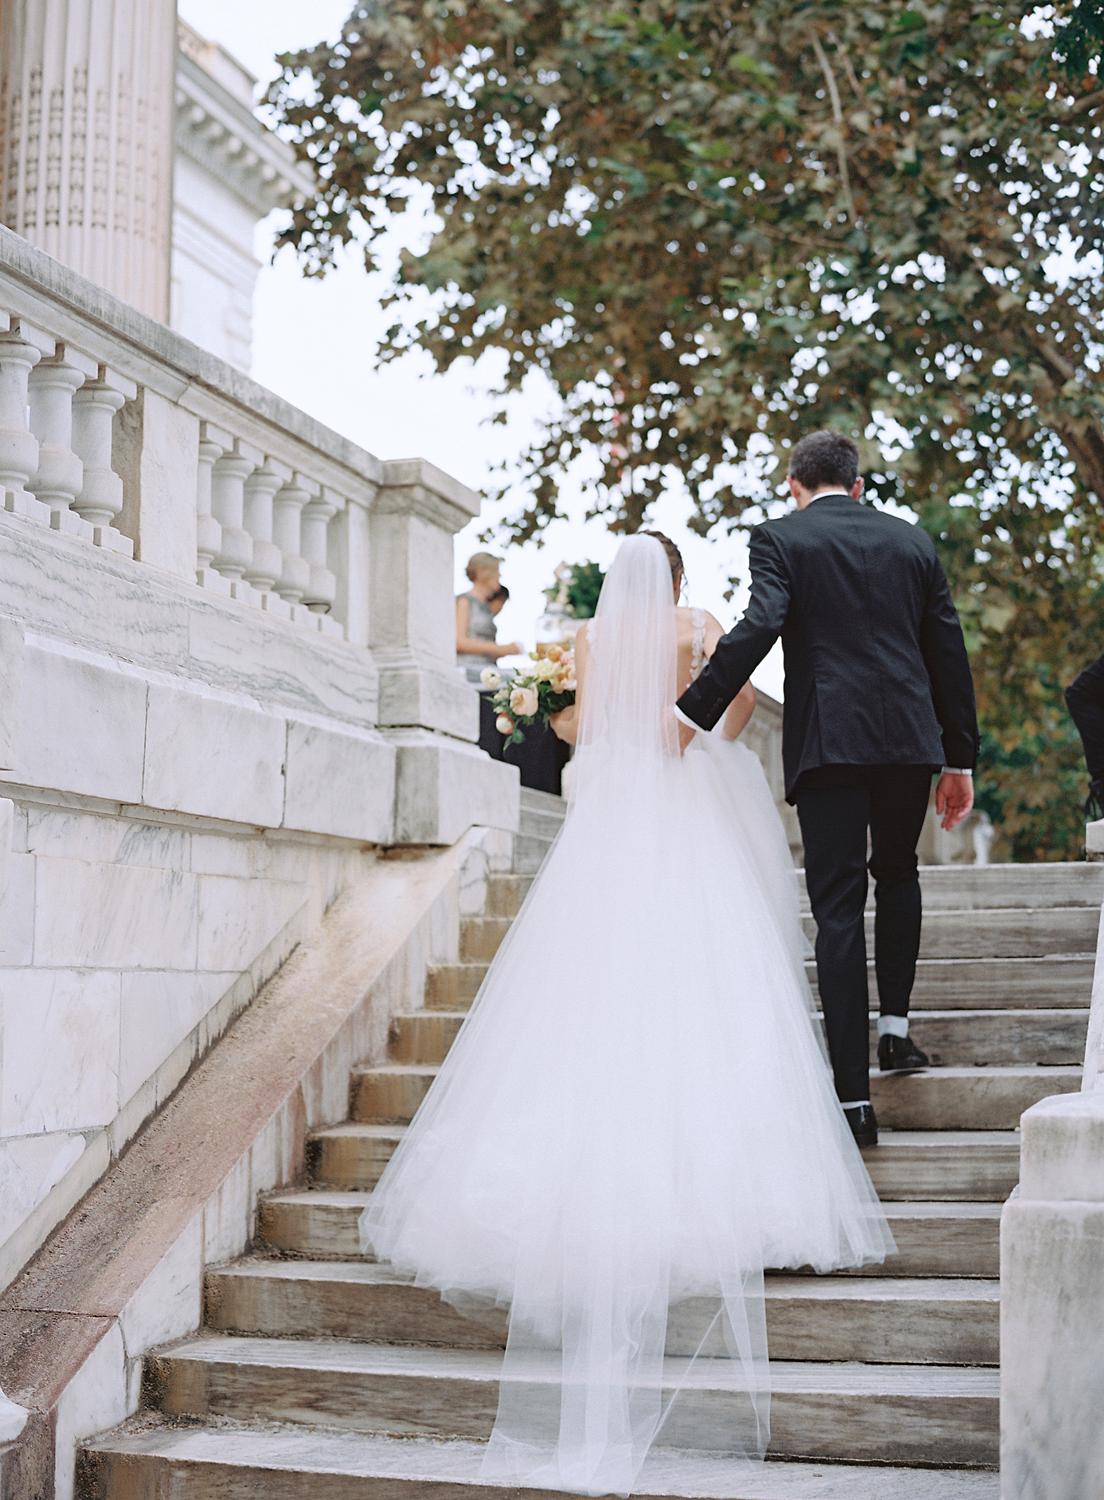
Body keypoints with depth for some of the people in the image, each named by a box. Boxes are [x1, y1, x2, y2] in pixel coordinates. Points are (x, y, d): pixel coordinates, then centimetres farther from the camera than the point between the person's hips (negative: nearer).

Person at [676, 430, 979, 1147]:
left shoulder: (780, 538, 2)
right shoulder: (913, 541, 13)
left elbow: (758, 629, -14)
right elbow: (949, 653, 12)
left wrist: (694, 712, -11)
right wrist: (960, 759, 17)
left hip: (828, 743, -3)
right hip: (910, 738, 3)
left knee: (840, 908, -1)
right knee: (897, 873, 28)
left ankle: (855, 1097, -4)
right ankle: (895, 1026, 22)